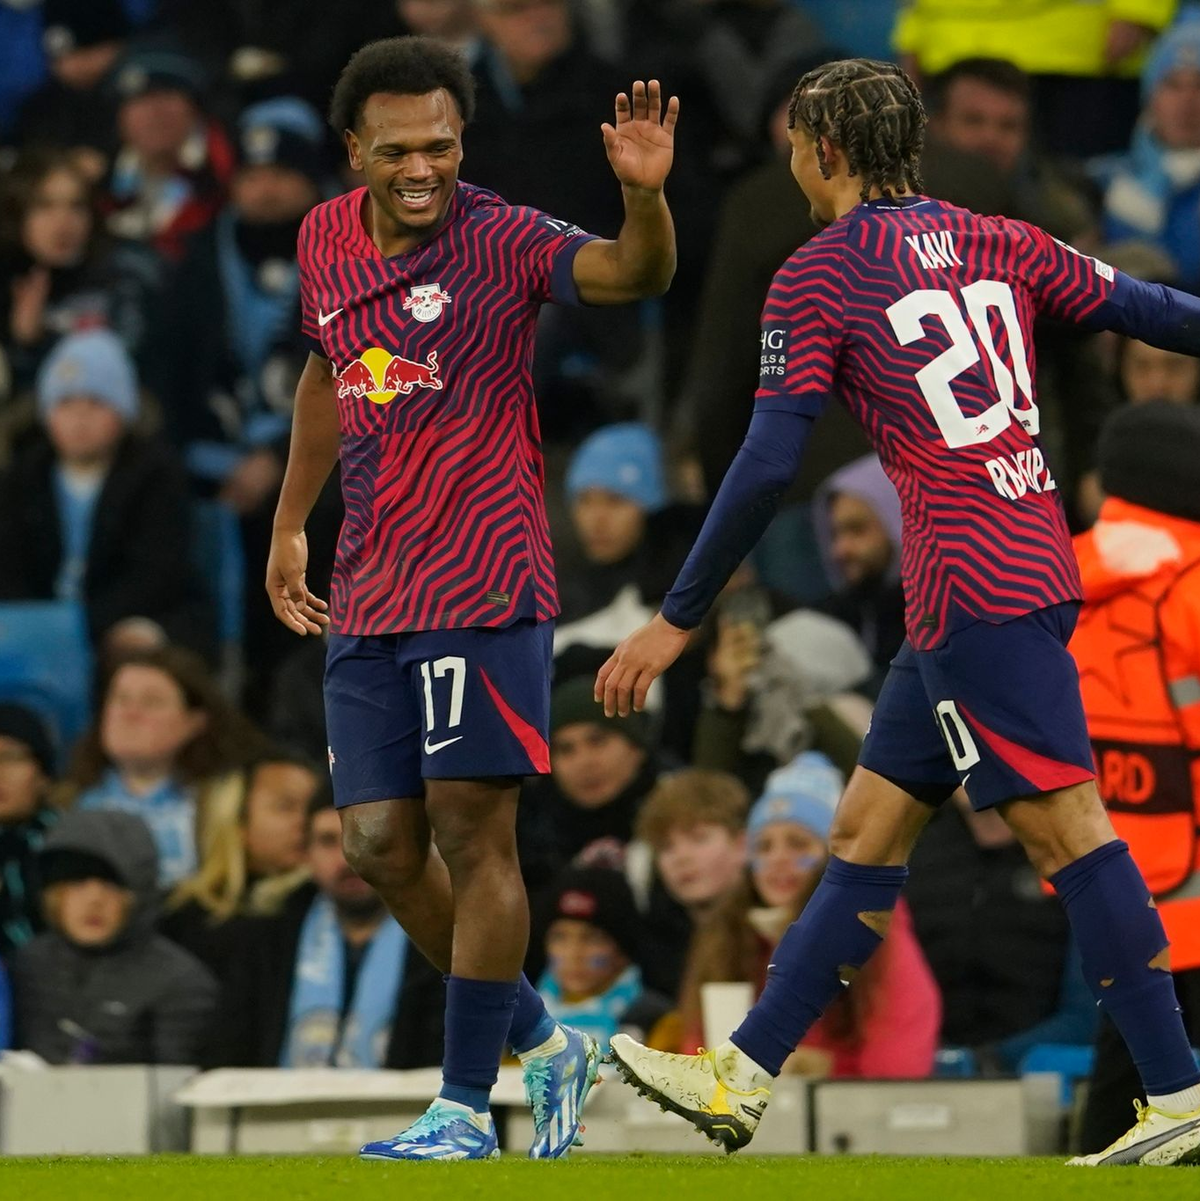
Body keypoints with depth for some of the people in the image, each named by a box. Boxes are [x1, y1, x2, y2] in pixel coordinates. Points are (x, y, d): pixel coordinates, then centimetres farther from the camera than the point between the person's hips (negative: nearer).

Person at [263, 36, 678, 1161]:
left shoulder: (503, 240, -10)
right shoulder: (325, 239, 9)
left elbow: (634, 274, -27)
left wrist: (643, 193, -47)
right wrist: (289, 523, 29)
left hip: (481, 585, -6)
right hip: (366, 595, 6)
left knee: (472, 833, -8)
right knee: (382, 848, 5)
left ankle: (466, 1108, -1)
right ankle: (543, 1041, 23)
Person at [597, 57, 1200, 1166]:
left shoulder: (818, 277, -4)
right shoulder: (995, 244, 14)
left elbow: (768, 466, -8)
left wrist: (677, 620, -3)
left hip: (971, 586, -8)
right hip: (1038, 565, 8)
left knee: (1065, 825, -9)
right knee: (869, 825, 10)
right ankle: (741, 1078, 14)